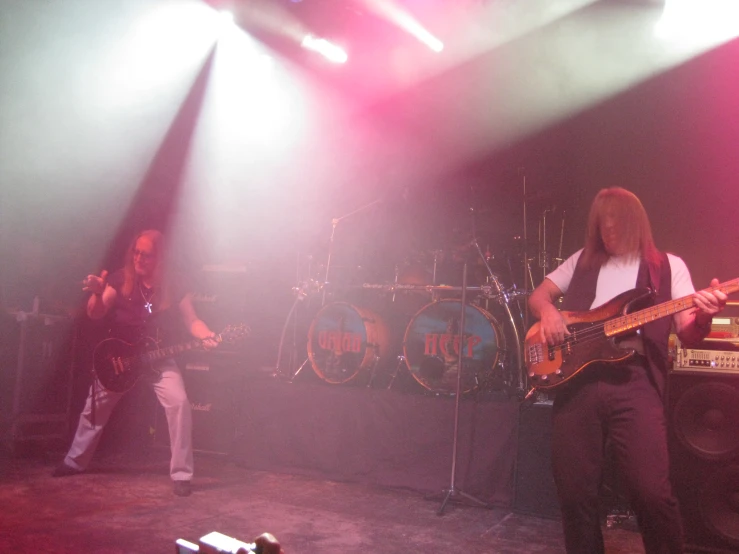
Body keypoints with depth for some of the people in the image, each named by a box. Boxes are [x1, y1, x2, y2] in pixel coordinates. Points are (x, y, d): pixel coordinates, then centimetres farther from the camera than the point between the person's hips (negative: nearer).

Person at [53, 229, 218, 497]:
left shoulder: (173, 287, -10)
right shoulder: (121, 279, -9)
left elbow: (191, 320, -7)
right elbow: (95, 314, -11)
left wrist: (207, 336, -27)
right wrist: (97, 294, -32)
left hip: (158, 358, -2)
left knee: (179, 403, -22)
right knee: (95, 407, 15)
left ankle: (181, 474, -13)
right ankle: (75, 461, 41)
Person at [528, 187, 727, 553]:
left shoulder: (667, 266, 13)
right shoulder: (582, 260, 20)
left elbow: (687, 334, 5)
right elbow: (538, 295, 19)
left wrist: (703, 315, -17)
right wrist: (548, 310, -3)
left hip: (635, 383, -2)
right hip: (576, 380, 2)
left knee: (652, 493, -10)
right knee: (574, 492, 3)